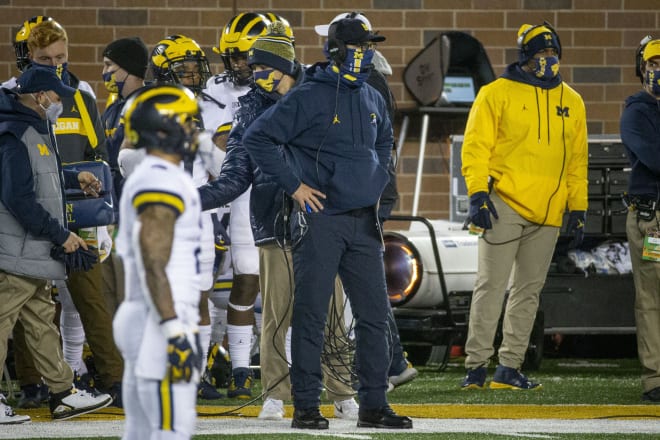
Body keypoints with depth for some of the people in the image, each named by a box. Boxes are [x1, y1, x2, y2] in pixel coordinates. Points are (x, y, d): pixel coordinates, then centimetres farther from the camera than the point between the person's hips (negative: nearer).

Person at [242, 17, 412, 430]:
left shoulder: (373, 100, 13)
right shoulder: (308, 98, -8)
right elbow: (258, 137, -10)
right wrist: (294, 184, -10)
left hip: (363, 221, 6)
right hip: (320, 218, -6)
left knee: (375, 313, 6)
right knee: (311, 314, -3)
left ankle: (374, 404, 12)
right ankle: (306, 406, 1)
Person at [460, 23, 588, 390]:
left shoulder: (571, 102, 14)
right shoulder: (498, 94, 0)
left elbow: (578, 160, 18)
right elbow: (476, 148, -3)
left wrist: (578, 209, 13)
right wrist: (478, 194, -13)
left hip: (548, 213, 5)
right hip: (505, 204, -5)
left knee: (529, 290, 6)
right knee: (492, 285, -9)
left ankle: (510, 368, 9)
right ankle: (477, 365, -8)